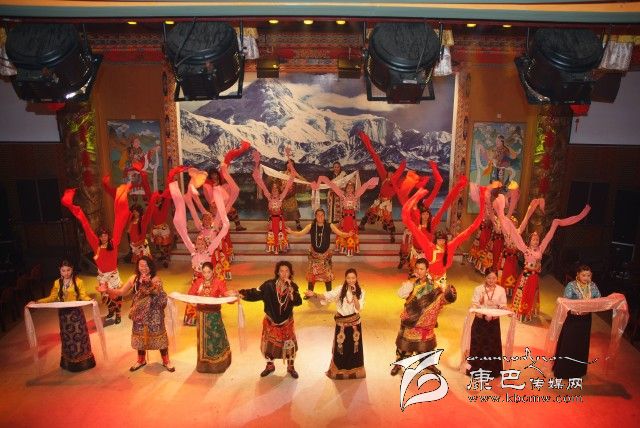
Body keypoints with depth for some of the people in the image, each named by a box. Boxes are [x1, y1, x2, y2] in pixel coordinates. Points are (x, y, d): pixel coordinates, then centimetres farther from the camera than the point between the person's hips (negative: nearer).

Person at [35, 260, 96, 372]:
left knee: (79, 335, 4)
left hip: (76, 312, -3)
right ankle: (70, 362, 28)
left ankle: (82, 360, 19)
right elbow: (52, 297, 5)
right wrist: (37, 302, -4)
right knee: (66, 337, 13)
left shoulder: (78, 282, -9)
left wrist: (90, 300, -29)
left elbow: (83, 296, -10)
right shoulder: (57, 283, 0)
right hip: (64, 313, 3)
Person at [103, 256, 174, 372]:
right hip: (140, 313, 4)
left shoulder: (156, 279, -11)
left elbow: (157, 292, -26)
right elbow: (121, 292, 2)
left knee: (158, 335, 2)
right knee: (140, 335, 15)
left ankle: (166, 361, 19)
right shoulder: (134, 278, 0)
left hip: (154, 313, -4)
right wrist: (107, 290, -12)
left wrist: (148, 282, -38)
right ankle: (141, 360, 37)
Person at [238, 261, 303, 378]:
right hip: (271, 321, 0)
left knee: (290, 346, 13)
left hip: (286, 322, 1)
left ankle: (291, 367, 37)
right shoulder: (269, 285, -17)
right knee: (268, 345, 15)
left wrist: (290, 288, -35)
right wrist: (241, 293, -34)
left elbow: (298, 302, -26)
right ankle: (270, 366, 41)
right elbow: (255, 293, -20)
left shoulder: (293, 286, -13)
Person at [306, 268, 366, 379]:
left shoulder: (360, 291, -8)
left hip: (355, 322, 1)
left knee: (354, 346, 12)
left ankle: (353, 370, 32)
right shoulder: (340, 289, -11)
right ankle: (339, 370, 30)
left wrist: (354, 294, -26)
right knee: (340, 346, 10)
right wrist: (315, 295, -39)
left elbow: (358, 308, -17)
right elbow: (327, 296, -23)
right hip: (341, 322, -1)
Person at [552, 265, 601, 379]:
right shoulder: (571, 286, -13)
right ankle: (563, 370, 20)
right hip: (572, 319, -4)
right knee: (568, 344, 4)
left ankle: (578, 371, 34)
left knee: (582, 345, 16)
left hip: (586, 319, 4)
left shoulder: (593, 286, 0)